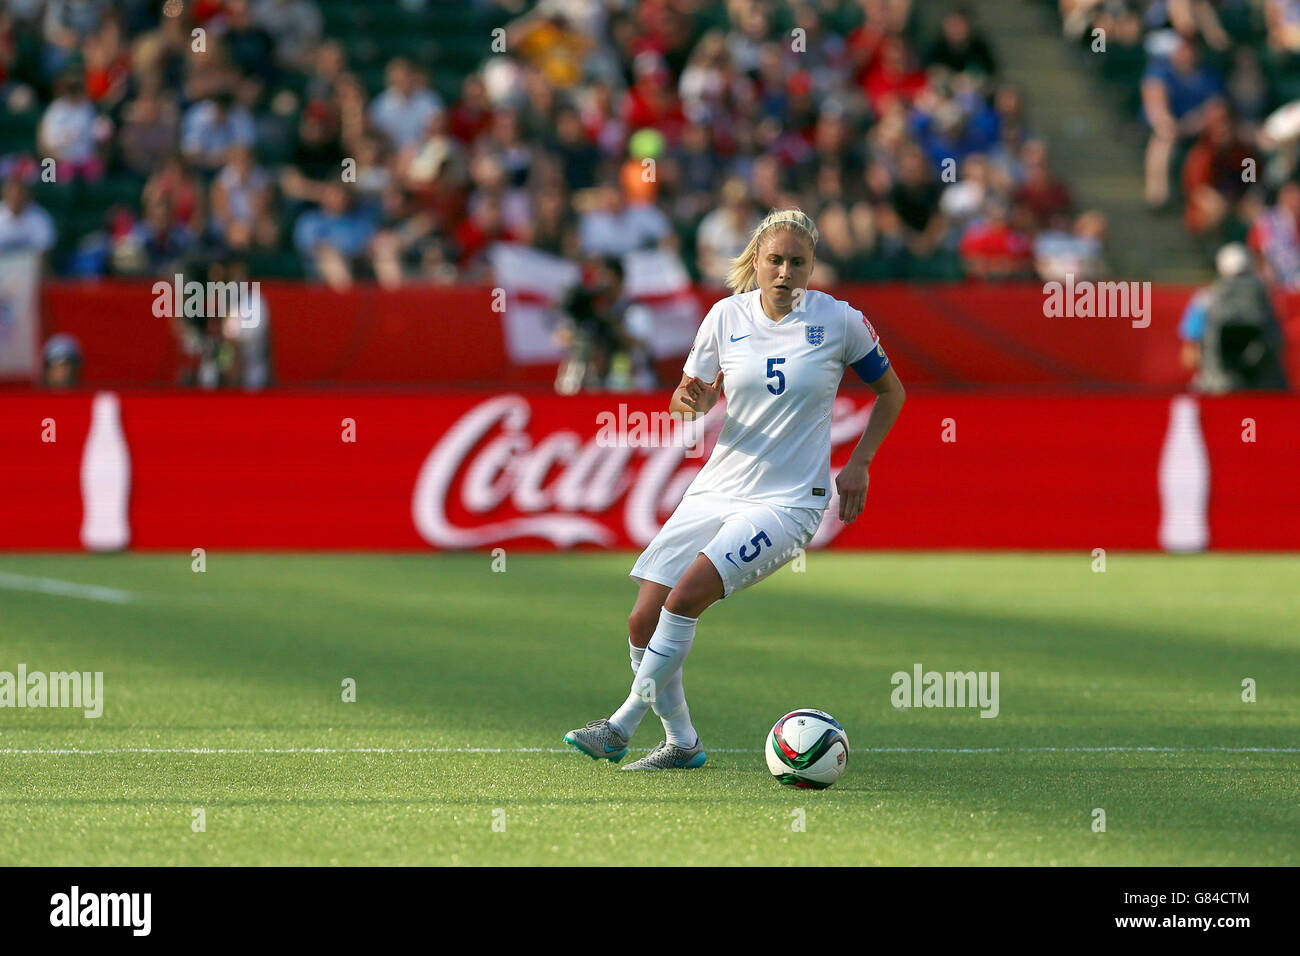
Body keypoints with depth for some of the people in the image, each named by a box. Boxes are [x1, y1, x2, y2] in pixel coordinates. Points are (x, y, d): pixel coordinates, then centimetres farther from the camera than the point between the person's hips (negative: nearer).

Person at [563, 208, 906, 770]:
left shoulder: (839, 321, -6)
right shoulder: (727, 316, 1)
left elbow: (891, 391, 10)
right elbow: (695, 399, 13)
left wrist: (859, 464, 0)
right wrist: (689, 399, -12)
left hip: (790, 501, -4)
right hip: (716, 490, 4)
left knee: (687, 593, -24)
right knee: (644, 620, -5)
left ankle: (623, 725, -14)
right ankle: (680, 743, 14)